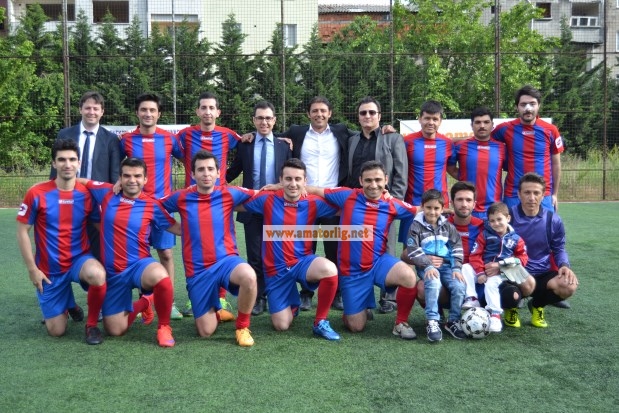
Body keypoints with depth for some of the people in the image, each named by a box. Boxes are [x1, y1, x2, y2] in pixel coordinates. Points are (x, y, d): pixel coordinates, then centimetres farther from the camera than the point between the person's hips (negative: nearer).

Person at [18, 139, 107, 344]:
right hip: (50, 269, 0)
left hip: (79, 259, 0)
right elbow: (22, 232, -5)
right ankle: (68, 303, 40)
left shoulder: (86, 194, -8)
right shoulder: (37, 194, -12)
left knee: (98, 275, -38)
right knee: (56, 331, 4)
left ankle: (92, 325, -10)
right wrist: (32, 269, -7)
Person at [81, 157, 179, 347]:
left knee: (160, 276, -41)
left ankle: (164, 326, -12)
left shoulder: (152, 205, -4)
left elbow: (179, 229, 2)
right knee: (115, 330, 4)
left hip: (140, 265, -3)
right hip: (113, 271, 3)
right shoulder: (107, 193, 0)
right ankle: (142, 304, 39)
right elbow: (81, 181, 16)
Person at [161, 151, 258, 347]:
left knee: (249, 276, -36)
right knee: (206, 331, 0)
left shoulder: (228, 194, -2)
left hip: (226, 260, -1)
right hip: (197, 271, 1)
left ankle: (242, 326, -9)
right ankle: (215, 311, 38)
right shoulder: (181, 198, 0)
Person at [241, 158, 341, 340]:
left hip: (303, 262, 0)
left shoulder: (313, 203, -5)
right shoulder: (268, 200, -5)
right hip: (276, 270, 0)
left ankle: (320, 322, -10)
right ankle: (292, 304, 37)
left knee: (330, 270, -35)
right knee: (282, 326, -2)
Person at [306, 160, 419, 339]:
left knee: (409, 277, -32)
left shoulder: (392, 205, -3)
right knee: (356, 327, 2)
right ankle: (362, 309, 41)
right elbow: (315, 190, 0)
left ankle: (401, 323, -5)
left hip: (379, 262, 1)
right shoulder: (348, 196, -8)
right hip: (352, 270, -1)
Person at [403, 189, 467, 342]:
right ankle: (432, 322, -27)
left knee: (460, 286, -21)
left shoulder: (448, 226, 13)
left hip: (446, 265, 4)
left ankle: (453, 321, -2)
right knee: (433, 283, -35)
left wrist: (457, 268, -6)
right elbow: (413, 250, -7)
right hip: (427, 266, -4)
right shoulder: (416, 226, 2)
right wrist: (428, 266, -20)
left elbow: (457, 248, 9)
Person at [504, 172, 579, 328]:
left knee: (569, 286, -29)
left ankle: (537, 305, 9)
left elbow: (559, 249, 12)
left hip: (542, 274, 3)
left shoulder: (553, 220, 0)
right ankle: (511, 307, 11)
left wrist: (564, 265, -10)